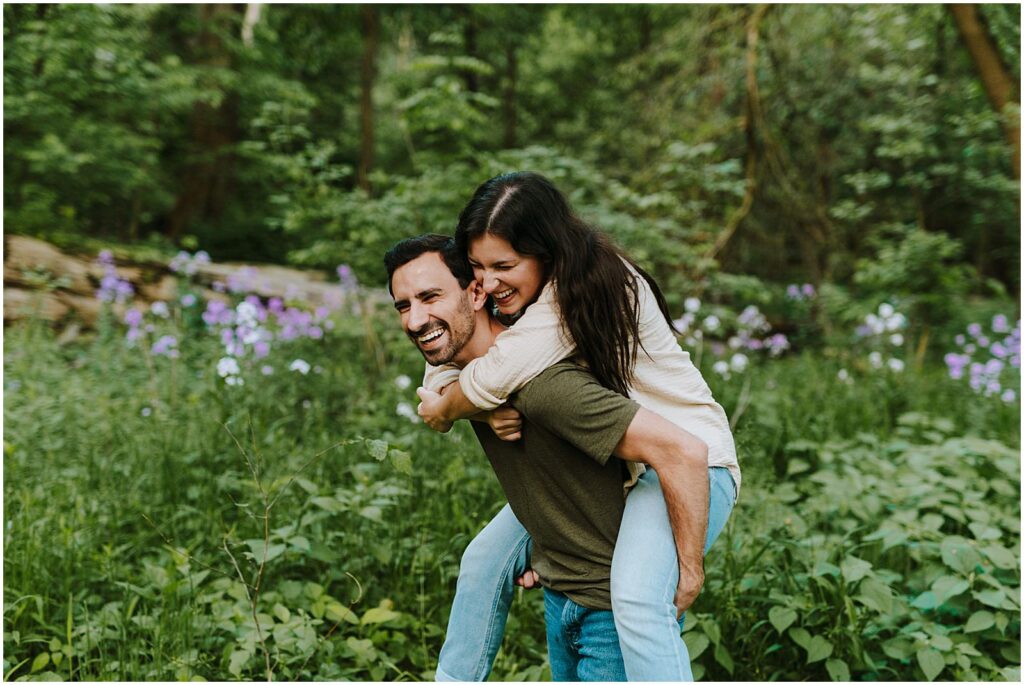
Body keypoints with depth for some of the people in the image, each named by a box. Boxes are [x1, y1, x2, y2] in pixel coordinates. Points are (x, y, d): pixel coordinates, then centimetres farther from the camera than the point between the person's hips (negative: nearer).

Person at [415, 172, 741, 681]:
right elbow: (441, 371, -1)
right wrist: (490, 408, -22)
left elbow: (493, 377, -30)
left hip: (685, 461, -9)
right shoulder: (512, 298, -1)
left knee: (636, 600, -32)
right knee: (486, 559, 11)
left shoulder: (594, 287, -27)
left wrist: (444, 411, -9)